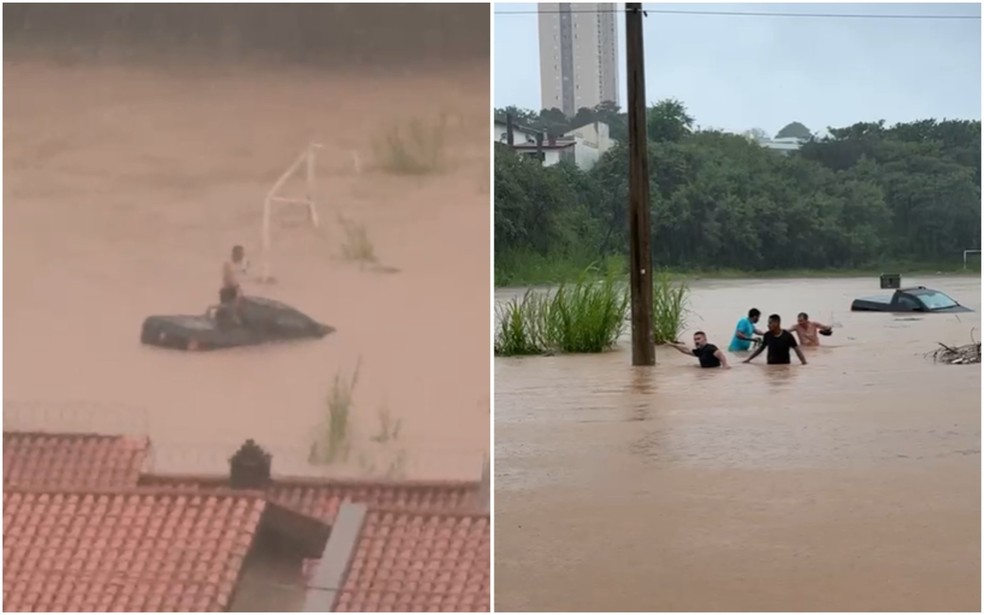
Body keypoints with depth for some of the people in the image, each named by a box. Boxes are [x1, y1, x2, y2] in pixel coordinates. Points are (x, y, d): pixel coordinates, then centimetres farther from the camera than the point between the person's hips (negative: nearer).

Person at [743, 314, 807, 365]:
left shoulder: (787, 336, -11)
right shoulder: (767, 335, 0)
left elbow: (797, 349, -9)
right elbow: (760, 348, 13)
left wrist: (804, 361, -20)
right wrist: (748, 359, 14)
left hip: (784, 366, -3)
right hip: (771, 365, 3)